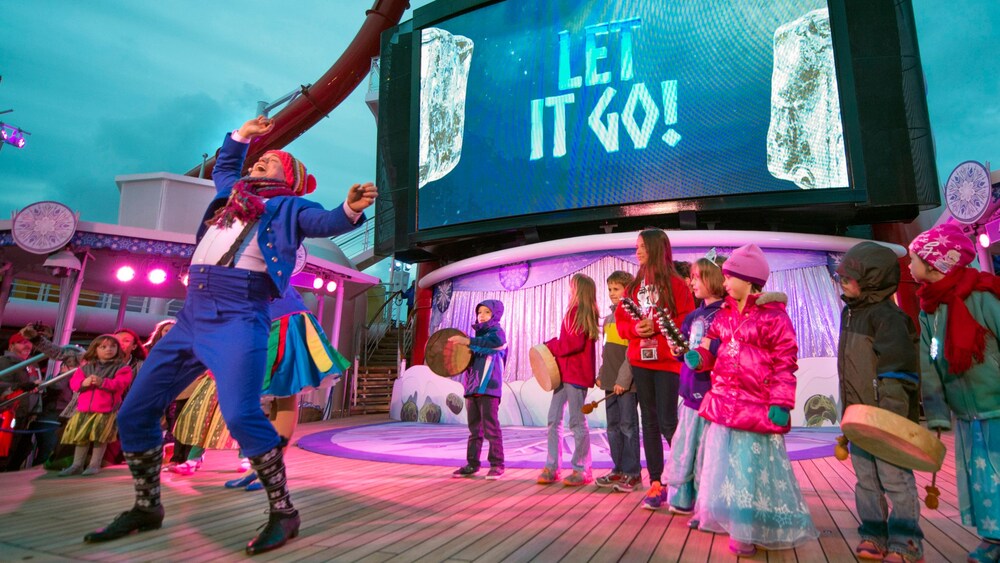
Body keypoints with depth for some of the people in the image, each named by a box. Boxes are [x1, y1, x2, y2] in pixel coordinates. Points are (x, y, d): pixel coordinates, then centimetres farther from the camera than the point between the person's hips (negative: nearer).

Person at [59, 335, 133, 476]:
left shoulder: (121, 367, -2)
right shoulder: (86, 366, 11)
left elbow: (120, 384, -16)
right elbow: (73, 382, 5)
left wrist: (103, 382, -28)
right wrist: (83, 382, -17)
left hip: (107, 409, -4)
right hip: (84, 408, 4)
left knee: (100, 438, -1)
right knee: (81, 437, 10)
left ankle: (94, 465, 10)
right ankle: (77, 465, 20)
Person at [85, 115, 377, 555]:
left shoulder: (289, 207, 8)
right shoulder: (232, 193, 25)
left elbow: (327, 222, -10)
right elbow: (223, 168, 47)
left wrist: (351, 209, -30)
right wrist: (241, 135, 38)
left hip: (239, 319, -7)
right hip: (191, 317, 8)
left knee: (240, 414, -24)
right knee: (134, 412, 10)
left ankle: (283, 512, -9)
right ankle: (146, 508, 28)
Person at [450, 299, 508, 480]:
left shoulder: (497, 332, 0)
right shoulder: (478, 335, 23)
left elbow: (495, 342, -26)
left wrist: (468, 341, -34)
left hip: (489, 386, -7)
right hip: (472, 385, 7)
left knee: (490, 426, -7)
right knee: (474, 427, 9)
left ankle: (497, 464, 0)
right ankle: (472, 464, 14)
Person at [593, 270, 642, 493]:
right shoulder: (608, 319, 16)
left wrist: (623, 379, -18)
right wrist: (601, 375, 12)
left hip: (626, 382, -8)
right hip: (610, 381, 8)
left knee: (628, 426, -2)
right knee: (613, 427, 12)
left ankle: (632, 473, 7)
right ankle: (619, 470, 21)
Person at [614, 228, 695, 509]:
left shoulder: (676, 283, -3)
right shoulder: (634, 285, 12)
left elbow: (687, 320, -8)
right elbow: (621, 320, 10)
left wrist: (657, 326, -19)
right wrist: (635, 328, -11)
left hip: (667, 360, -5)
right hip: (640, 360, 5)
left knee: (667, 422, -5)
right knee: (649, 421, 8)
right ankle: (656, 483, 16)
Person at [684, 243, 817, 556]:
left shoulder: (774, 316, -11)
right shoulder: (724, 315, 9)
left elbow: (785, 363, -12)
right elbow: (711, 349, 15)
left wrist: (780, 404, -17)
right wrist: (696, 357, -8)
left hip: (758, 406, -7)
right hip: (723, 401, 7)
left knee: (754, 466, 2)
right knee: (723, 463, 16)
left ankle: (750, 531, 16)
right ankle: (728, 519, 34)